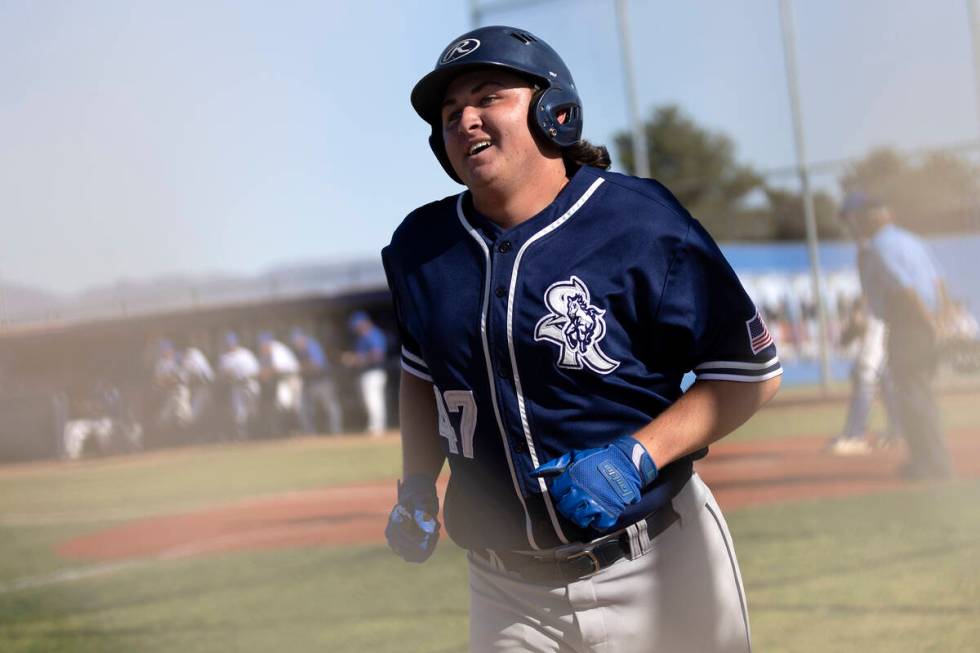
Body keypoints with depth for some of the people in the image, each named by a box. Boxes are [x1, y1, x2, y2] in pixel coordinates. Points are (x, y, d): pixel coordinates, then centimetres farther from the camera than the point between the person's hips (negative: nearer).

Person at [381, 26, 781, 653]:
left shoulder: (638, 220, -12)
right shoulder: (420, 244, 4)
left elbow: (753, 373, -9)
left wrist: (637, 458, -20)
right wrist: (416, 485, 10)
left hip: (650, 575, -4)